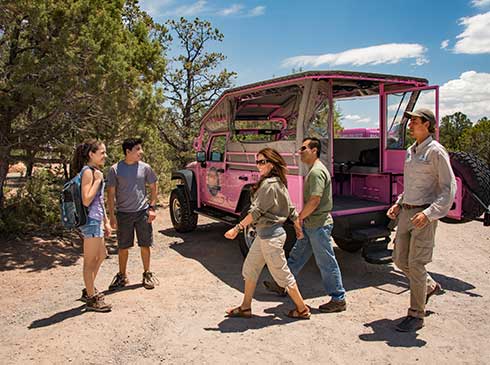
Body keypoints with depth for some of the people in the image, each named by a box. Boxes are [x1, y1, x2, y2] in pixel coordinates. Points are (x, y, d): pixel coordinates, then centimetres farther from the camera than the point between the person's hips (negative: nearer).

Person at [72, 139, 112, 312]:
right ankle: (91, 299, 14)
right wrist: (98, 180, -19)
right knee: (90, 261, 1)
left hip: (96, 221, 10)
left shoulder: (95, 171, 14)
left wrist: (106, 222, 19)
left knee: (101, 255, 21)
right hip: (91, 221, -10)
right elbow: (86, 200, -22)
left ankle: (89, 291, 35)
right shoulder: (88, 171, -15)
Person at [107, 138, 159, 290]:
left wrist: (152, 208, -1)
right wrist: (111, 215, -6)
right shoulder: (115, 169, -6)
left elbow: (153, 187, 7)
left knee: (145, 245, 8)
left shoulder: (145, 167, -2)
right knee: (123, 247, 10)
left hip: (142, 212, 1)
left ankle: (147, 274, 24)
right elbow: (111, 193, -2)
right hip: (123, 213, -1)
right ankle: (122, 276, 27)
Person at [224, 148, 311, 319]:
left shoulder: (269, 184, -20)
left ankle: (302, 309, 18)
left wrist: (237, 228, -20)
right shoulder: (279, 183, 9)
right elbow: (291, 209, 14)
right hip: (263, 234, 10)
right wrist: (298, 228, 22)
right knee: (249, 269, 16)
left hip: (270, 236, -10)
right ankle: (245, 308, 27)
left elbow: (256, 211, -22)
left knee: (281, 274, 3)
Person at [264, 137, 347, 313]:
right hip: (311, 224, 10)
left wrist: (299, 217, -13)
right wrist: (303, 217, 15)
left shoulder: (317, 172, -19)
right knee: (297, 255, 18)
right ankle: (281, 285, 31)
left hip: (319, 225, -10)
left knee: (326, 262, 0)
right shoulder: (314, 170, 13)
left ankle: (338, 300, 13)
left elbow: (314, 200, -25)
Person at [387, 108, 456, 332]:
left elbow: (449, 188, -13)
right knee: (400, 259, 12)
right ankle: (430, 286, 37)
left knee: (416, 264, -4)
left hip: (425, 215, -8)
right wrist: (399, 204, 13)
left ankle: (416, 315, 10)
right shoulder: (410, 151, 14)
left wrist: (429, 213, -22)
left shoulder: (436, 151, -10)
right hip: (406, 213, 8)